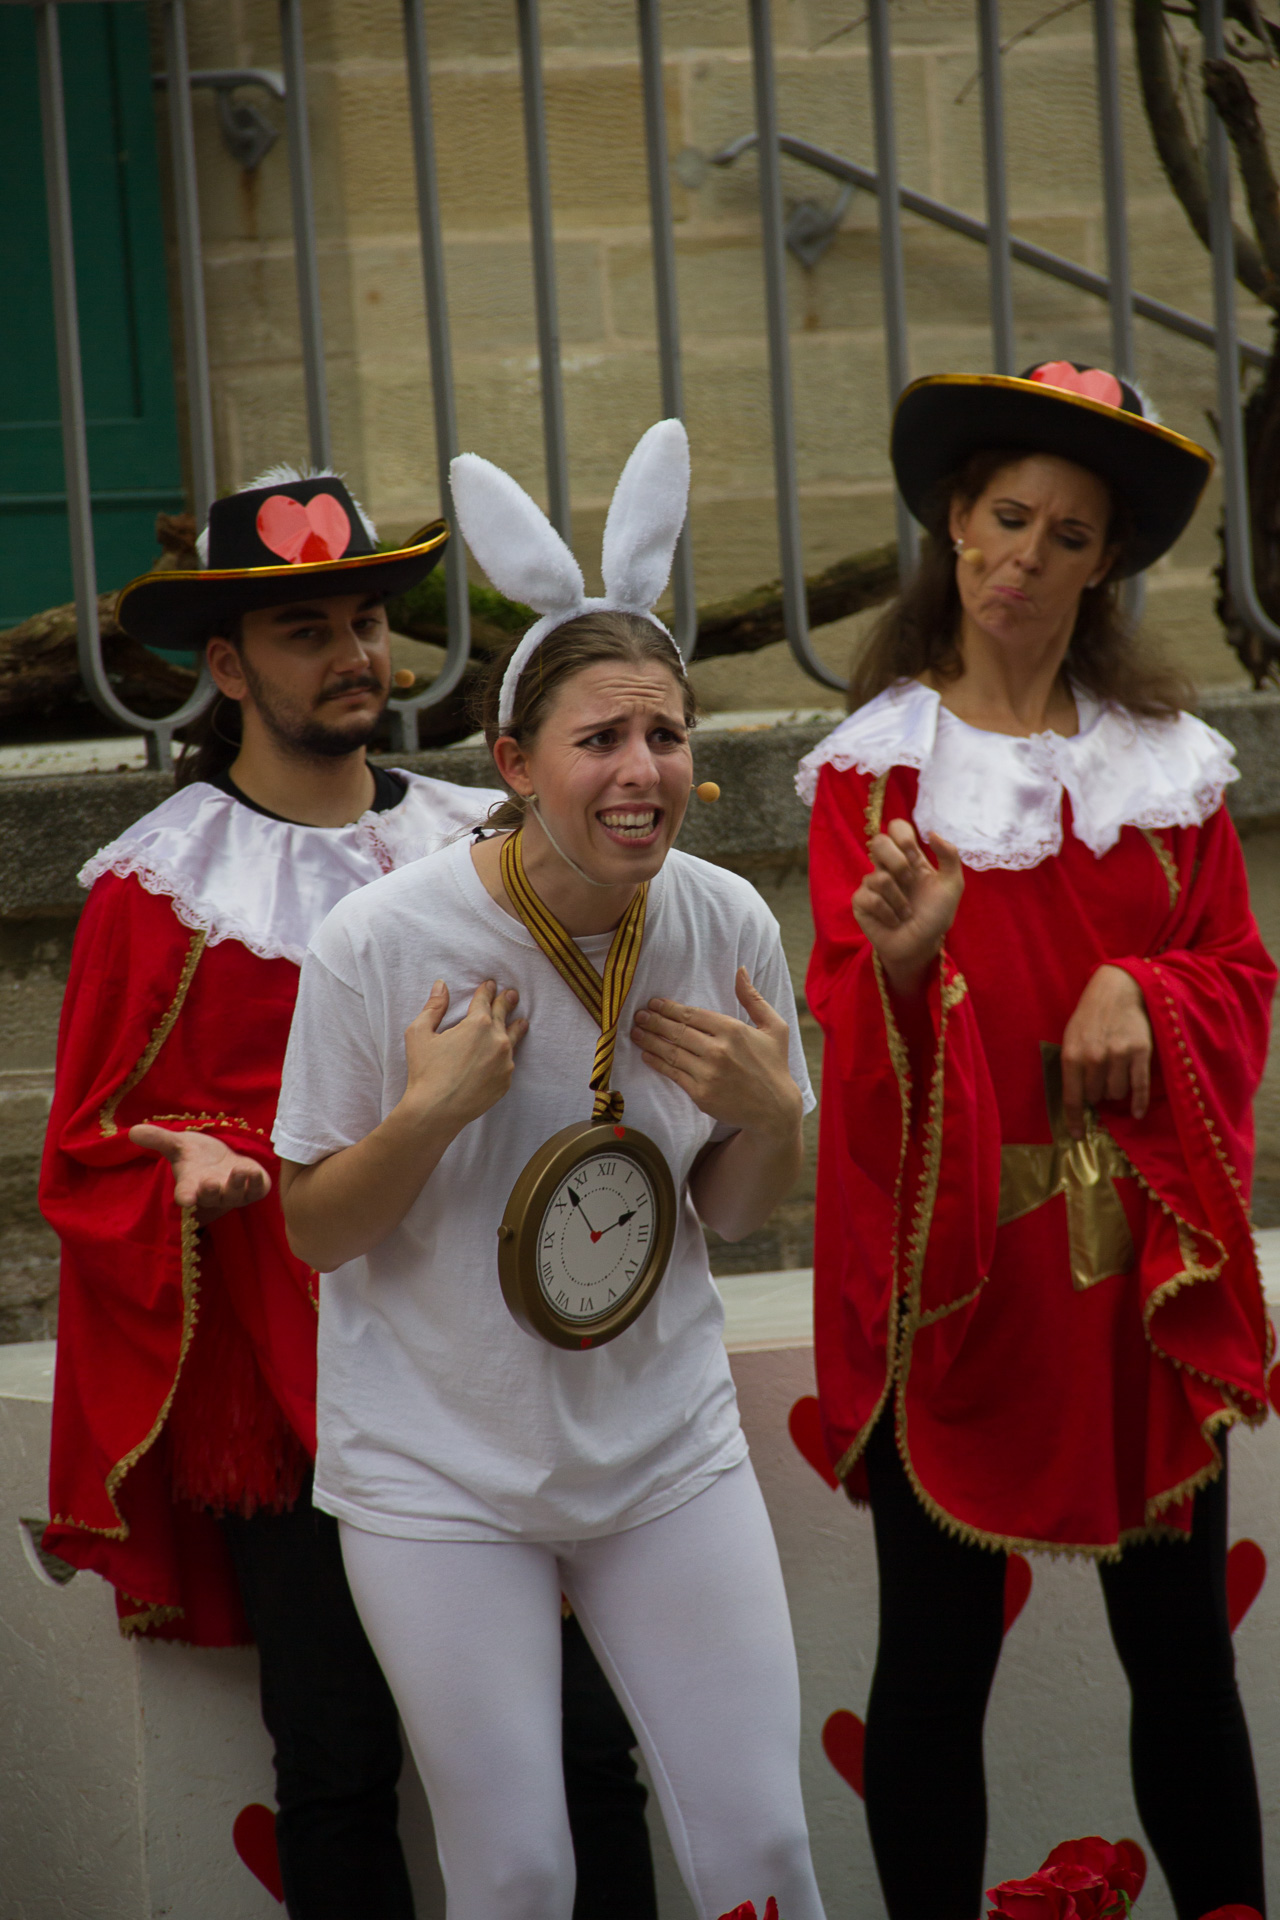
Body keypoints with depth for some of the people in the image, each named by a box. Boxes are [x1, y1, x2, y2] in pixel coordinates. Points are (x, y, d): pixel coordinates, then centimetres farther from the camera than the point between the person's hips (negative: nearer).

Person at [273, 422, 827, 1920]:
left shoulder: (726, 925, -7)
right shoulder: (383, 940, -17)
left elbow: (735, 1217, 6)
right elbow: (315, 1233, -7)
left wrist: (770, 1114, -14)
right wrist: (427, 1114, -24)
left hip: (666, 1448, 3)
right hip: (441, 1472, -3)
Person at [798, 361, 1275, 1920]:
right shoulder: (875, 765, 0)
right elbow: (847, 1012, -8)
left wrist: (1144, 997, -10)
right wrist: (902, 959, -30)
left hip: (1137, 1257, 3)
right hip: (953, 1258, -3)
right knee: (938, 1653, 3)